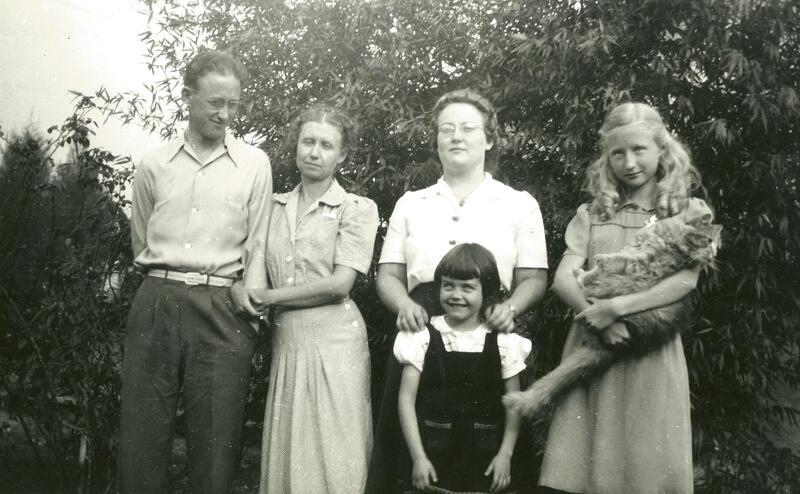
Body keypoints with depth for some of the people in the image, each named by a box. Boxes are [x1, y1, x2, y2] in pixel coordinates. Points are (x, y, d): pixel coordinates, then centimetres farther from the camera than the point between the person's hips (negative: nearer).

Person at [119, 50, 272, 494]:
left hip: (223, 310, -1)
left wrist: (249, 298, 0)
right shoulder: (153, 164, 9)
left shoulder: (255, 164, 5)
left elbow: (257, 245, 6)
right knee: (141, 437, 5)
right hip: (156, 303, 2)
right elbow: (140, 241, 18)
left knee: (215, 442, 3)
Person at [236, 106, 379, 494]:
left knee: (334, 459, 0)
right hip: (285, 341, 4)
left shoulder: (357, 209, -2)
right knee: (285, 456, 8)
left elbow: (339, 284, -11)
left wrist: (267, 297, -7)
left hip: (334, 341, -4)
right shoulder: (275, 206, 12)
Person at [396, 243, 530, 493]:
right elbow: (406, 399, -4)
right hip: (433, 453, 0)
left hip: (485, 458, 1)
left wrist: (505, 454, -3)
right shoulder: (424, 337, -3)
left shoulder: (502, 341, -1)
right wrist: (418, 457, -8)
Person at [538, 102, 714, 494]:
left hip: (652, 354, -1)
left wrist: (617, 306, -18)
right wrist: (599, 320, -17)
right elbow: (563, 279, 2)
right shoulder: (591, 214, 12)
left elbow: (686, 280, -7)